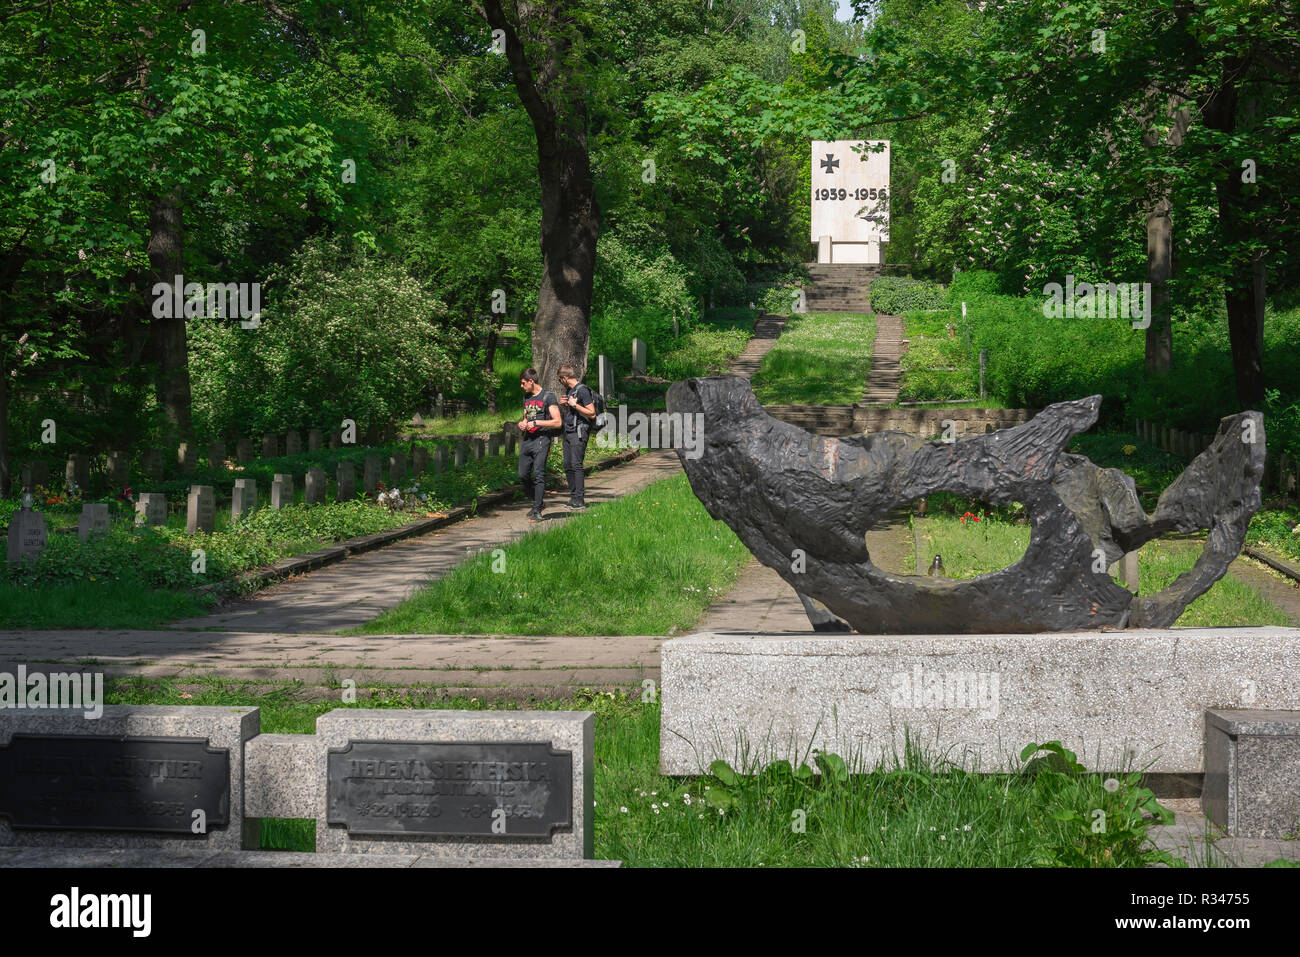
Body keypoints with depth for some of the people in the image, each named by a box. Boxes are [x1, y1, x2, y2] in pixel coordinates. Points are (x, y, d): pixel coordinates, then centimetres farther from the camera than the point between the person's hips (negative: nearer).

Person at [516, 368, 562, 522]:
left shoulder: (548, 396, -5)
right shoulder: (526, 397, 18)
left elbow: (557, 422, -9)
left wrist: (536, 423, -14)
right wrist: (521, 423, 8)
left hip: (542, 439, -7)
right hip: (527, 440, 7)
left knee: (538, 474, -13)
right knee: (522, 475, 3)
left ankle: (537, 511, -13)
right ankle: (537, 502, 21)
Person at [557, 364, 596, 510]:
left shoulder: (582, 390, -11)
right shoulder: (568, 391, 17)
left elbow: (592, 414, -14)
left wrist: (574, 405, -16)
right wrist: (563, 405, 7)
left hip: (579, 432, -9)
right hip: (568, 432, 9)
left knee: (576, 465, -12)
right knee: (568, 466, 7)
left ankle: (579, 500, -11)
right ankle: (573, 497, 12)